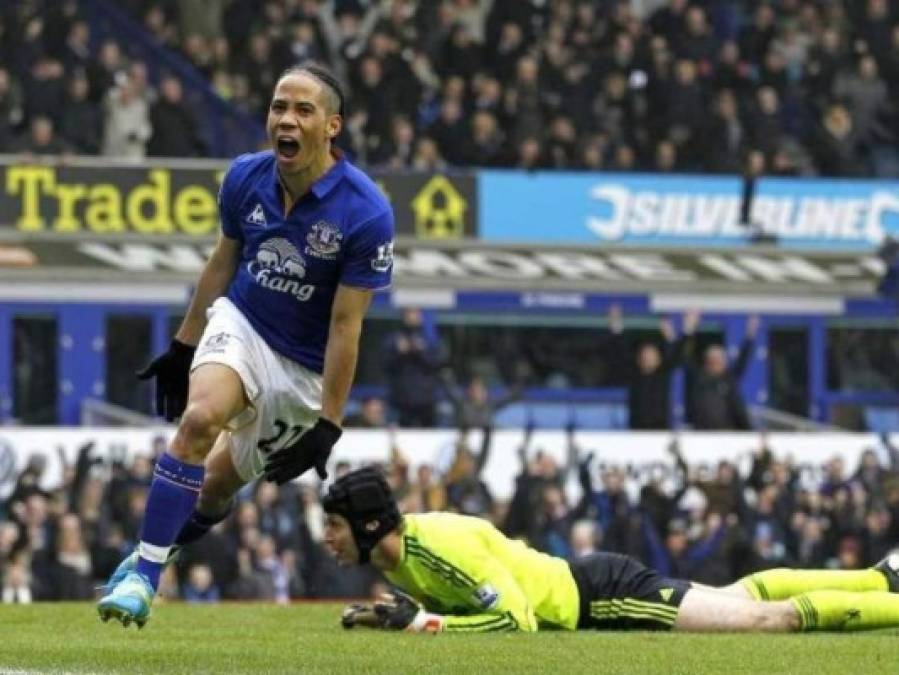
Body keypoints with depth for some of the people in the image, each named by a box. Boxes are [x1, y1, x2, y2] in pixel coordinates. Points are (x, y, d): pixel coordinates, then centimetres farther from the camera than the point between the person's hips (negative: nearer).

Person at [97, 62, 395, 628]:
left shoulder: (366, 214, -22)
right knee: (200, 418, -28)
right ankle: (143, 572, -25)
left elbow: (345, 326, -18)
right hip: (241, 325, 2)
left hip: (305, 367, -2)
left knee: (220, 483, 6)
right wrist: (182, 349, 14)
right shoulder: (246, 178, -9)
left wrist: (327, 427, -17)